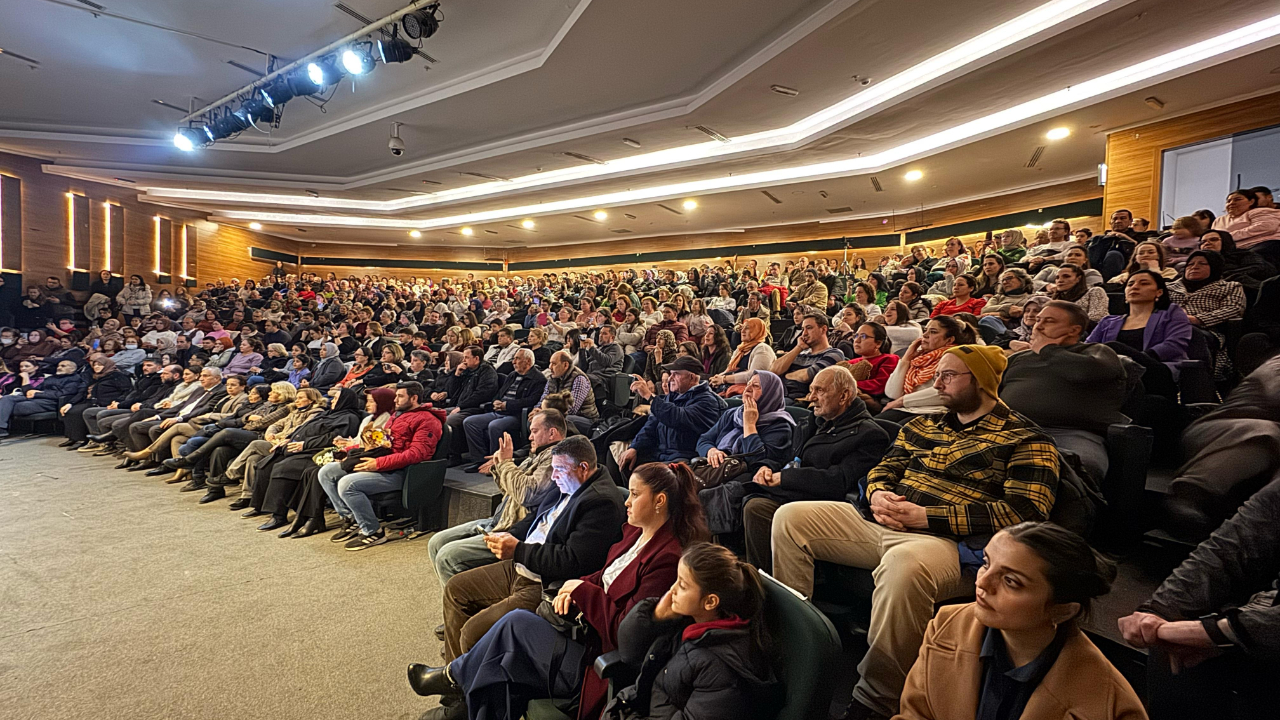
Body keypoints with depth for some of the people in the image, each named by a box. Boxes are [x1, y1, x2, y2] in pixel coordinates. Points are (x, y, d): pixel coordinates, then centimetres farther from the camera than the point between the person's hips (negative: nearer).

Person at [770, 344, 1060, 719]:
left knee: (904, 563, -42)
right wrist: (877, 495, -3)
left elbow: (1025, 512, -12)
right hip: (882, 523, 7)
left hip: (945, 541, -7)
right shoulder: (923, 425, 19)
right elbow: (883, 469, 24)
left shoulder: (1025, 439, 1)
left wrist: (926, 516, -18)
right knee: (790, 517, -3)